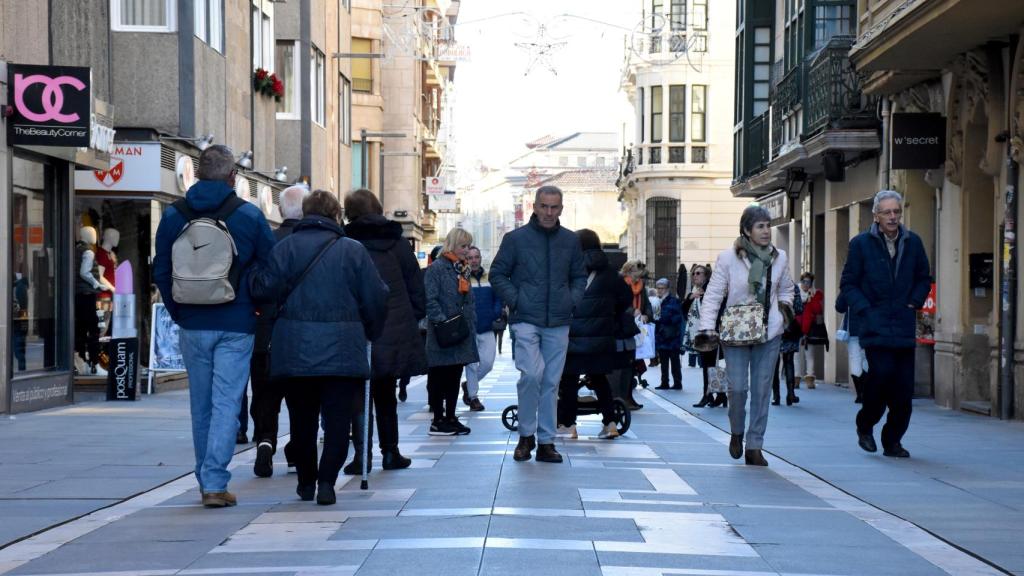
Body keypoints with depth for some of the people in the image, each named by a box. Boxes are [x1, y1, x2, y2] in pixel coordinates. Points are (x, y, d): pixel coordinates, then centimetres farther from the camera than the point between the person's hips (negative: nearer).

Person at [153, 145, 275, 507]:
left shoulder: (173, 216, 2)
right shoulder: (249, 216, -4)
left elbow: (160, 272, 5)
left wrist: (179, 313, 13)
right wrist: (257, 309, 12)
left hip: (192, 326, 3)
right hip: (236, 326, -3)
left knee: (200, 405, 13)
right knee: (226, 403, -2)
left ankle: (207, 481, 21)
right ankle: (215, 482, -10)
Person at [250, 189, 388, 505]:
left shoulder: (285, 247, 0)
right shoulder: (353, 250, 0)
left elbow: (265, 288, -9)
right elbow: (376, 298, 1)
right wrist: (372, 332, 17)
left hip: (293, 348, 2)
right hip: (342, 348, -1)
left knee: (302, 417, 14)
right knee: (337, 418, 2)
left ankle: (306, 481, 22)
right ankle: (326, 481, -11)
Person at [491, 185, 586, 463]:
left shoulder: (571, 241, 10)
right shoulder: (516, 238, 0)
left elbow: (579, 276, 20)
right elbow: (497, 274, 5)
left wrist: (572, 300, 4)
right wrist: (515, 300, -6)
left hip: (558, 324, 3)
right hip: (526, 321, -3)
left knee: (551, 382, 6)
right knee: (531, 374, -19)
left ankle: (546, 442, 14)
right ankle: (526, 434, 0)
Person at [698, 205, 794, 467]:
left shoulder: (779, 258, 4)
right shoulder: (728, 258, -7)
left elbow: (786, 289, 20)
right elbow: (713, 294, -6)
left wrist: (785, 308, 3)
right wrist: (708, 327, -15)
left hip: (769, 332, 3)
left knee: (762, 389, 2)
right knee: (737, 387, -9)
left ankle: (754, 446, 11)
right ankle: (737, 432, 20)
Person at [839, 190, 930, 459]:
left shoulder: (913, 242, 9)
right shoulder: (861, 244, 0)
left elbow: (924, 278, 20)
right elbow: (848, 284, 2)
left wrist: (914, 303, 5)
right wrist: (865, 311, -9)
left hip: (904, 327, 4)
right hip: (874, 325, -4)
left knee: (904, 385, 0)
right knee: (882, 372, -19)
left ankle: (893, 441, 14)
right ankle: (865, 424, 6)